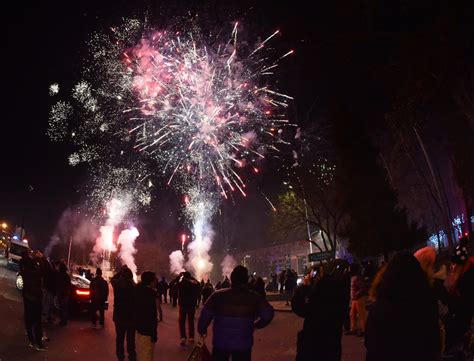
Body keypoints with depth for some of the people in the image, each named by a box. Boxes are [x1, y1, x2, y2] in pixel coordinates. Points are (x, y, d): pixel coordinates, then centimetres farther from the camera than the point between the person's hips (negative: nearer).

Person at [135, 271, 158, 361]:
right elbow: (151, 316, -26)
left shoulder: (139, 290, 4)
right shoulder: (149, 294, -25)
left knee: (141, 353, 23)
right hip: (147, 330, -10)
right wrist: (154, 333, -21)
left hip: (140, 327, 10)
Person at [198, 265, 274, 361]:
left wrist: (202, 330, 9)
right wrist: (256, 325, 5)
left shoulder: (218, 295, -5)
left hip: (220, 342, 1)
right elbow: (268, 314, -11)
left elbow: (205, 314, -7)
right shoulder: (254, 297, -5)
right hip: (243, 344, 0)